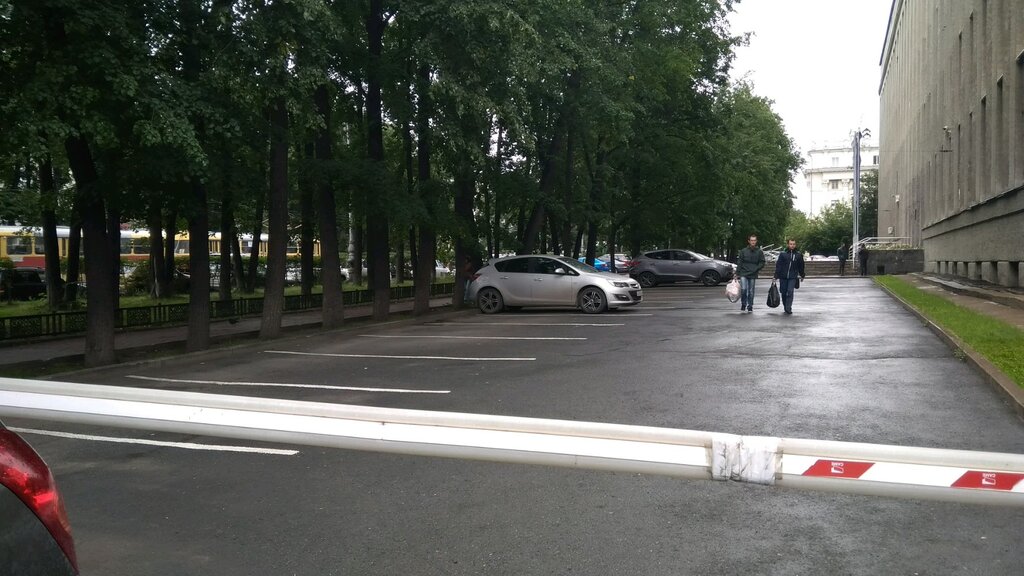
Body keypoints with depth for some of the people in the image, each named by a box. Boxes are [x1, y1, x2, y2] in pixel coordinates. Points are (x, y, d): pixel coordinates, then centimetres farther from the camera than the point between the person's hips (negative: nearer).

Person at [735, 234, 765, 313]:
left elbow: (762, 263, 6)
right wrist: (737, 273, -1)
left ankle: (750, 306, 16)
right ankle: (743, 304, 5)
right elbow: (739, 263, 4)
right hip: (743, 274, -1)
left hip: (753, 275, 1)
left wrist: (756, 269, -9)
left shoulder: (759, 252, 5)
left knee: (751, 291, 5)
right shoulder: (743, 251, 3)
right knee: (743, 289, -14)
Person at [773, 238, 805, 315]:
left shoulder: (798, 255, 3)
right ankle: (785, 306, 26)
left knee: (790, 292, -12)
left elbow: (801, 266, 14)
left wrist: (802, 275, 20)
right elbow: (778, 265, -3)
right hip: (783, 277, 1)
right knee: (783, 292, 8)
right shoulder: (783, 254, -2)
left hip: (793, 277, -1)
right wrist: (776, 276, -8)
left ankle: (788, 308, -12)